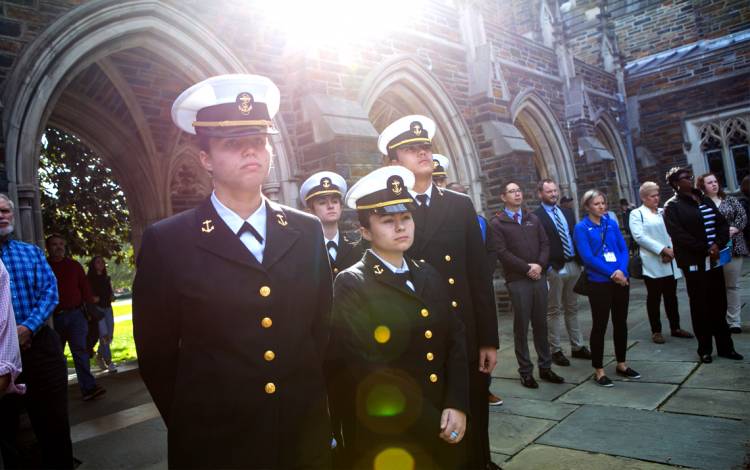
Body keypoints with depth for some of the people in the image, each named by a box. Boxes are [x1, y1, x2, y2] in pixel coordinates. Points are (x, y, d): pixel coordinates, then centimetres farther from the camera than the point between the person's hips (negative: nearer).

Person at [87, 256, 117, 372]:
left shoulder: (107, 278, 15)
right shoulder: (89, 278, -2)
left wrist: (112, 297, 3)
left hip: (108, 308, 6)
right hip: (96, 308, -6)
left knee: (110, 335, 6)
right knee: (104, 334, -15)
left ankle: (99, 356, 29)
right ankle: (108, 362, -11)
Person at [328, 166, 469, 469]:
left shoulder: (428, 275, 7)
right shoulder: (350, 285, -12)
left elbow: (455, 340, 3)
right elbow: (365, 371, -19)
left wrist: (456, 405, -10)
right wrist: (432, 423, -17)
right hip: (384, 438, -5)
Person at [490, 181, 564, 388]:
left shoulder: (533, 218, 15)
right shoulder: (497, 223, -2)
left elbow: (545, 244, 10)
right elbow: (502, 252, -10)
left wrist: (540, 265, -7)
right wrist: (527, 268, -12)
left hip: (539, 277, 5)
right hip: (517, 280, -5)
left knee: (541, 324, 10)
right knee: (521, 327, 1)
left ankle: (545, 367, 20)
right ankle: (526, 371, 10)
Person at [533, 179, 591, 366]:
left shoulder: (568, 213, 13)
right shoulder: (535, 217, -8)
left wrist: (580, 261, 6)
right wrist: (547, 267, -16)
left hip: (573, 266, 6)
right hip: (554, 269, -6)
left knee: (572, 309, 14)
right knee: (554, 311, 3)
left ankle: (577, 347, 23)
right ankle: (556, 350, 11)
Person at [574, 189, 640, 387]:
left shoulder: (611, 224, 9)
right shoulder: (581, 228, -6)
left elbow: (624, 249, 5)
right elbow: (587, 257, -14)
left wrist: (621, 271, -12)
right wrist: (611, 273, -17)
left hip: (621, 280, 5)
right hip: (599, 283, -5)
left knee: (621, 323, 14)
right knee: (600, 326, 1)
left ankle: (621, 364, 29)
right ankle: (598, 370, 12)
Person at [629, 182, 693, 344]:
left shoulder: (663, 212, 15)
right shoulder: (636, 214, -2)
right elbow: (639, 236, -14)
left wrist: (671, 251, -9)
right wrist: (662, 250, -18)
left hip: (670, 262, 5)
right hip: (652, 263, -5)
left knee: (671, 296, 13)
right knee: (654, 298, 2)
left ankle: (675, 327, 24)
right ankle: (656, 331, 11)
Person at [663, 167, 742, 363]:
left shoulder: (705, 200, 14)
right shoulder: (672, 206, -5)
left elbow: (722, 223, 9)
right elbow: (679, 235, -15)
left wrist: (717, 244, -9)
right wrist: (706, 249, -17)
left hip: (714, 260, 5)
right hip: (694, 263, -5)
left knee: (719, 305, 9)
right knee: (700, 307, 3)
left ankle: (725, 346, 19)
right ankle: (705, 349, 13)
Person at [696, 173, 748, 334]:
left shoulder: (730, 200, 11)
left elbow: (742, 216, 2)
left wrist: (733, 229, -14)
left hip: (732, 247, 2)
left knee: (732, 285, 5)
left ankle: (734, 321, 11)